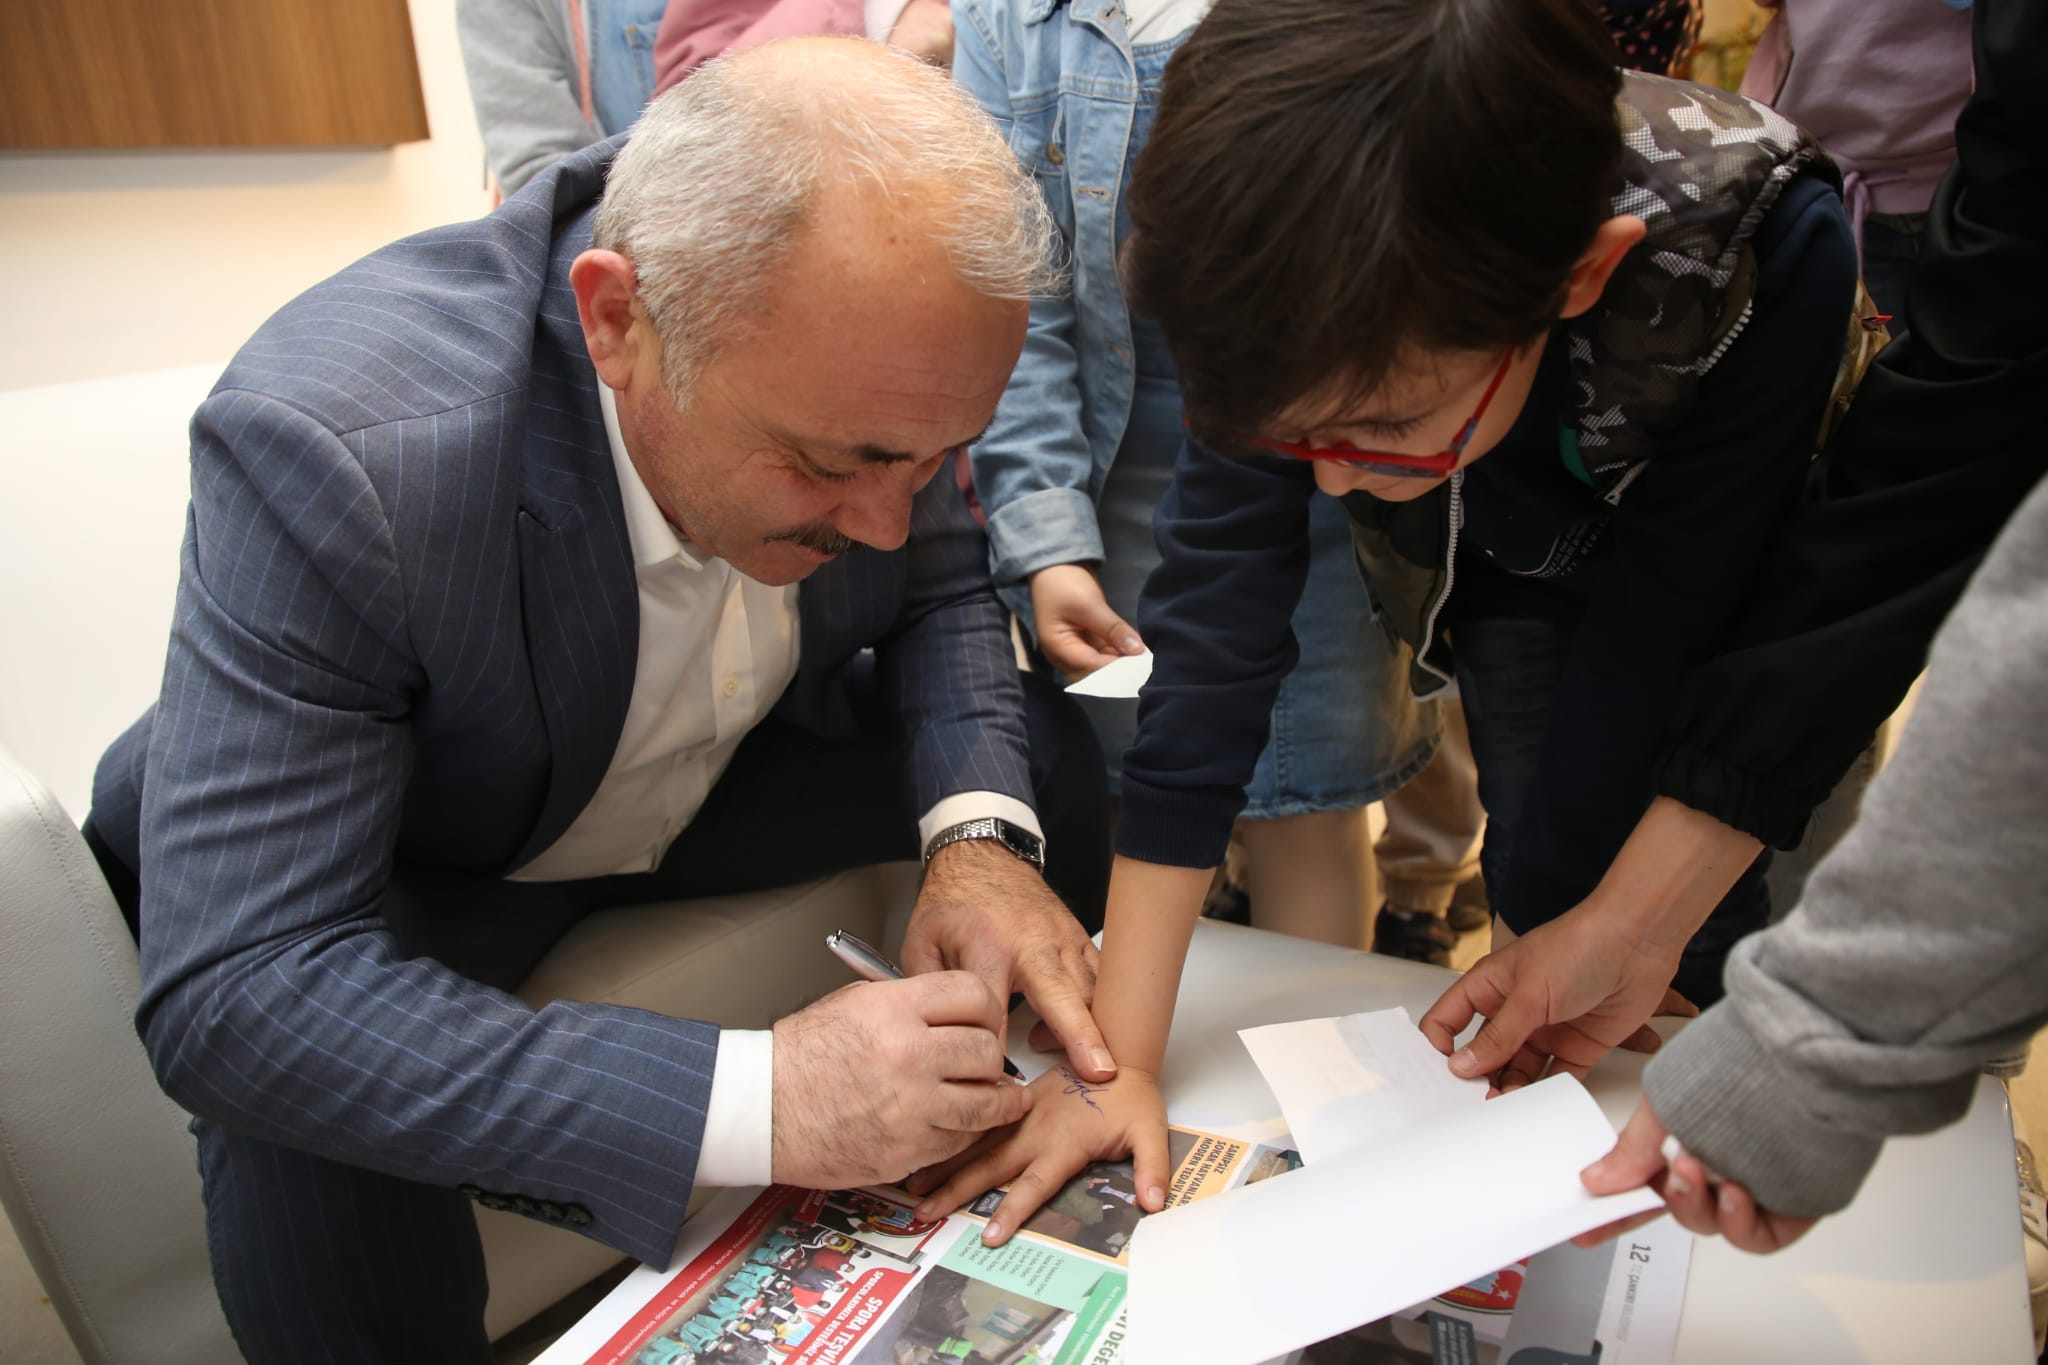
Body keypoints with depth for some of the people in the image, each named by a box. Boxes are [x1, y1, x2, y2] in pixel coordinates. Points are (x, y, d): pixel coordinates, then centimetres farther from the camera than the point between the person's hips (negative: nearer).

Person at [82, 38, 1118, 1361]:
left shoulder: (859, 377, -22)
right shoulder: (329, 447, -37)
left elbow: (940, 589, -4)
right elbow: (234, 994, -37)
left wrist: (978, 834, -24)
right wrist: (755, 1098, -44)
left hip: (733, 772, 5)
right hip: (427, 856, -4)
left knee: (1085, 761, -9)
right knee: (316, 1180, -34)